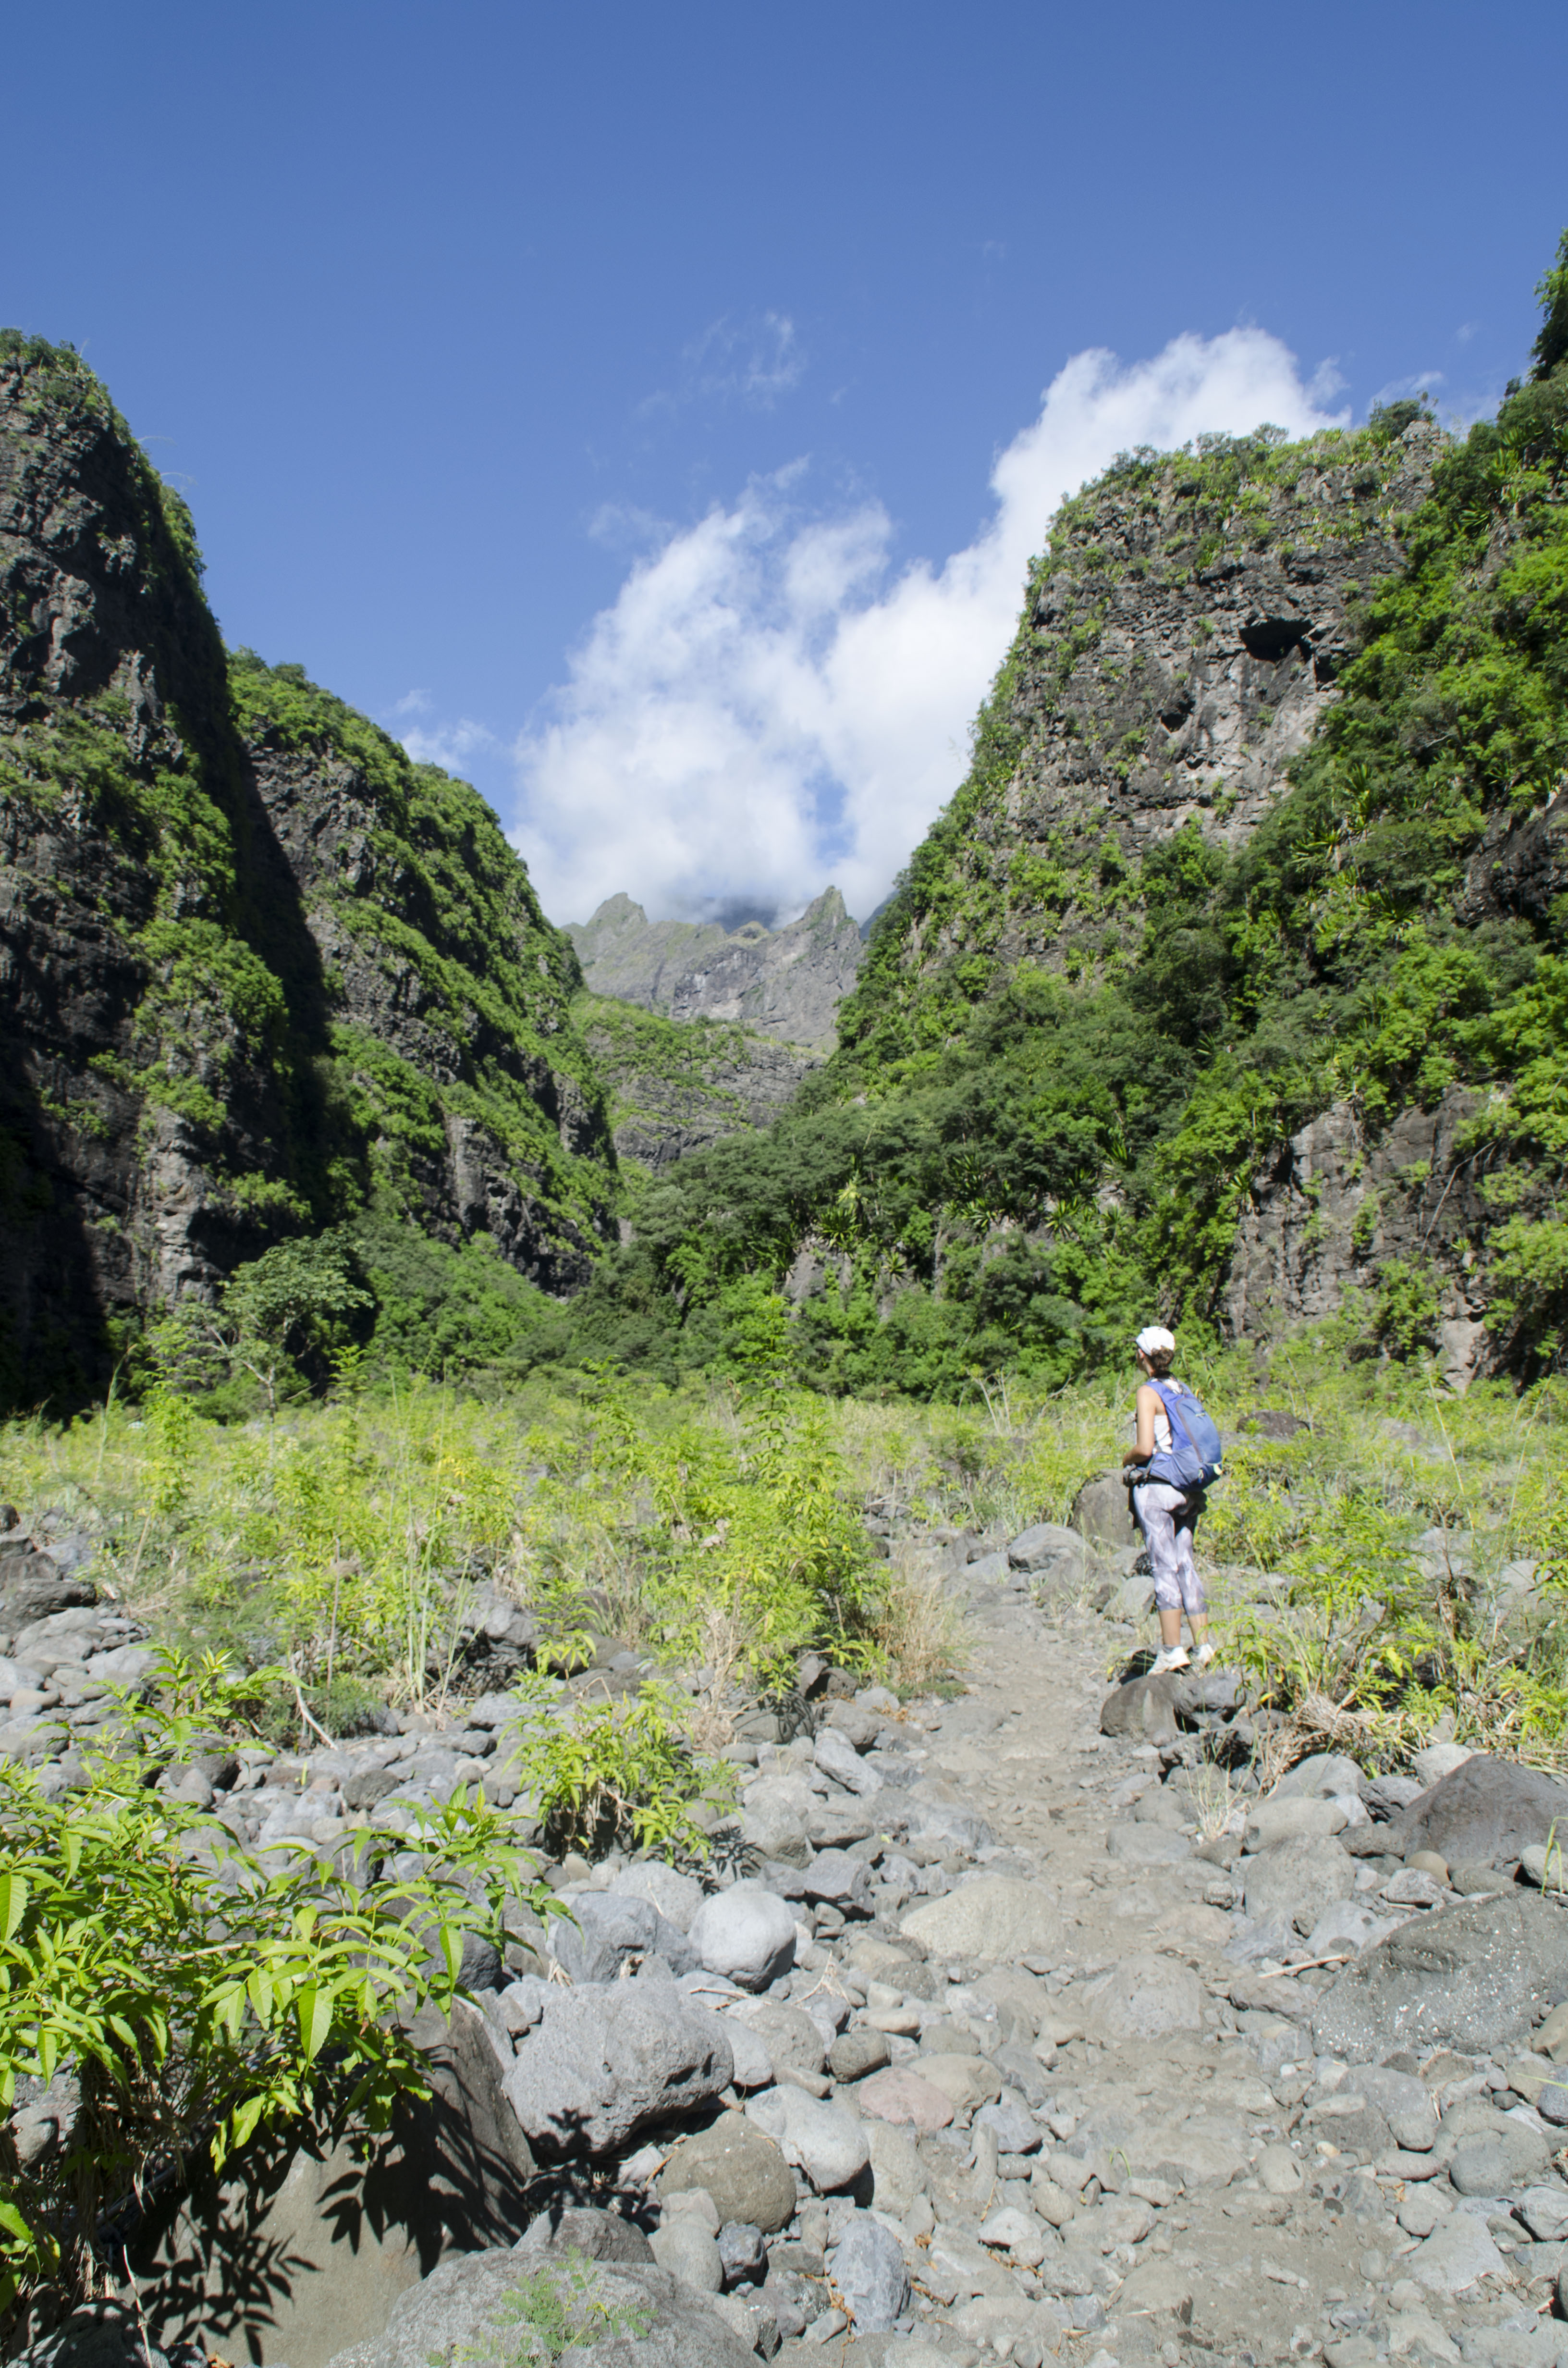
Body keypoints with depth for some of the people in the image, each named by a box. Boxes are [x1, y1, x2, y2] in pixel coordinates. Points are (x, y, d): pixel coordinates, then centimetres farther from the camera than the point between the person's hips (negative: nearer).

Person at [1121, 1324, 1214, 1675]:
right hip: (1188, 1487, 7)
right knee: (1186, 1564, 11)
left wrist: (1127, 1459, 3)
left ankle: (1172, 1650, -3)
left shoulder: (1149, 1392, -10)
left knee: (1164, 1567, -4)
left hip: (1158, 1486, -7)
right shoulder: (1182, 1390, 11)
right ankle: (1202, 1644, 11)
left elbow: (1145, 1448, -17)